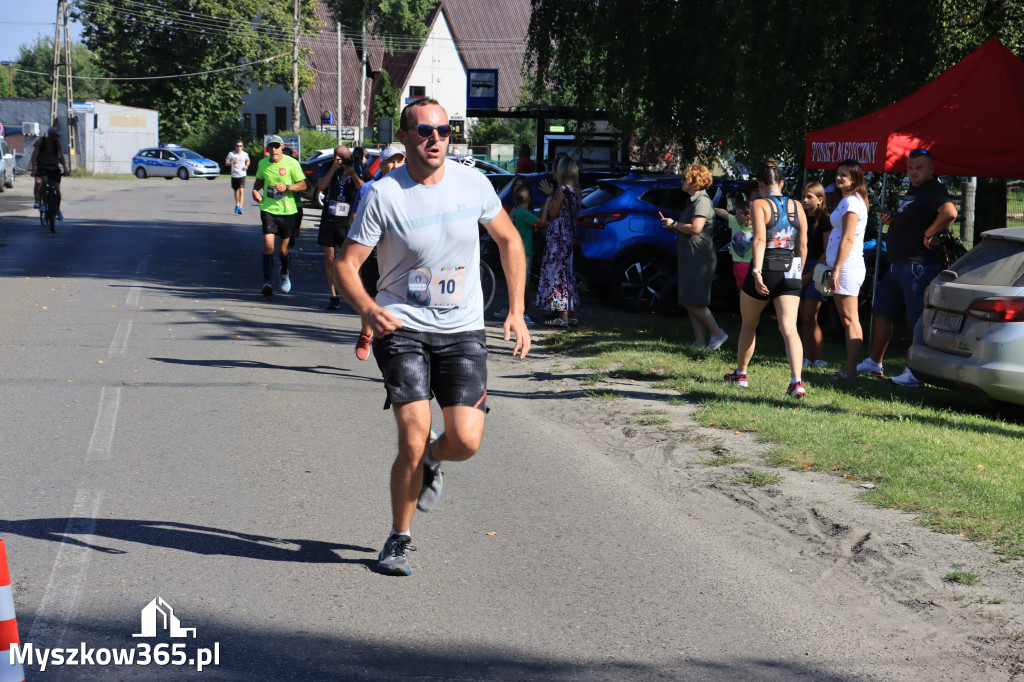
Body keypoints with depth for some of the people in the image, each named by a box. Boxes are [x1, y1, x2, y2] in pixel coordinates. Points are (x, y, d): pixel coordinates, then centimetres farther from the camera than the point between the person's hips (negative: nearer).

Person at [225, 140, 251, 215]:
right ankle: (237, 205, 37)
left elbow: (248, 160, 23)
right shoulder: (231, 154, -2)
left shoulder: (245, 154, 2)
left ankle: (240, 208, -17)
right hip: (234, 175, 1)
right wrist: (233, 162, -16)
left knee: (241, 190, -16)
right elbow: (226, 163, 2)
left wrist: (246, 165, 2)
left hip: (242, 175, -1)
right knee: (236, 191, 14)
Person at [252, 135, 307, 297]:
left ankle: (284, 273, 40)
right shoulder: (262, 163, 4)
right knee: (268, 243, -15)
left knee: (283, 247, 10)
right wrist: (255, 190, 2)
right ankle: (267, 281, -13)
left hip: (288, 210, -1)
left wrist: (287, 187, -22)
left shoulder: (291, 163, -7)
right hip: (268, 209, 1)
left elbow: (303, 185, -6)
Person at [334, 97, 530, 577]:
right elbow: (346, 265, -6)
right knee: (413, 439, -13)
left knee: (466, 441, -10)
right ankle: (399, 539, 10)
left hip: (462, 331, 3)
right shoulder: (382, 194, -8)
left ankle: (431, 461, 29)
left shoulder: (473, 184, 0)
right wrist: (369, 310, -26)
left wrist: (516, 312, 8)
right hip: (403, 327, -2)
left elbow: (509, 240, 15)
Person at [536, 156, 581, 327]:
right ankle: (573, 315, 16)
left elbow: (553, 214, -13)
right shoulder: (575, 190, 11)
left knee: (557, 272, -7)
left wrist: (549, 195, -3)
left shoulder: (562, 189, -15)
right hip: (569, 236, 9)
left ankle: (562, 316, -8)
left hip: (558, 236, -9)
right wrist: (550, 195, 16)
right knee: (568, 274, 13)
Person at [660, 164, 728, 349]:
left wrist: (675, 224, -12)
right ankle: (700, 342, 10)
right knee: (690, 304, 9)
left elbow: (695, 228, -25)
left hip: (699, 259, -11)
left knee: (693, 303, -11)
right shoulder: (694, 201, 19)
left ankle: (718, 333, -1)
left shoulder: (702, 201, -14)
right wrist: (673, 226, 9)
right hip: (690, 258, 11)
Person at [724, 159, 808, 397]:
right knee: (789, 328, -5)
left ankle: (740, 373, 32)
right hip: (790, 271, 3)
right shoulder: (796, 207, 8)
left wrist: (757, 272, -22)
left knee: (748, 324, 18)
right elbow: (802, 246, 10)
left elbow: (759, 240, -18)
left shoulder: (760, 205, -5)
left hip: (765, 270, -3)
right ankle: (797, 382, -21)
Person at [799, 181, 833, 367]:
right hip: (801, 269, 7)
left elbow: (827, 251, -10)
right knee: (804, 318, 6)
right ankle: (808, 357, 9)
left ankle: (819, 358, -7)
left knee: (810, 317, -11)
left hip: (816, 270, -7)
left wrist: (811, 274, -13)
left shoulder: (824, 220, -6)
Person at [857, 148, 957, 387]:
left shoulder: (934, 190, -13)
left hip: (918, 266, -11)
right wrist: (892, 220, 12)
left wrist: (929, 235, -23)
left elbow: (949, 212, -33)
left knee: (918, 321, -6)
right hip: (897, 264, 11)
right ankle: (874, 363, 25)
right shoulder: (912, 191, 18)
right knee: (882, 313, 16)